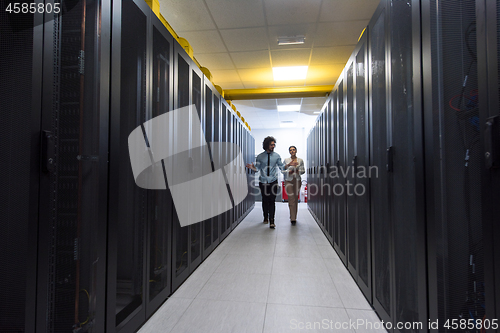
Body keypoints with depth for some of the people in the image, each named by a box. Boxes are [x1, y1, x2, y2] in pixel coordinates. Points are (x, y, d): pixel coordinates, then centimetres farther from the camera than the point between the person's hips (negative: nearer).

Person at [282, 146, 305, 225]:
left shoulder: (300, 160, 6)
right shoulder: (286, 160, 2)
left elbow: (303, 170, 9)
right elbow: (283, 171, 2)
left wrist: (299, 171, -11)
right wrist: (288, 172, -16)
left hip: (297, 180, 2)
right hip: (289, 181, -2)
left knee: (296, 199, 8)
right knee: (291, 199, -10)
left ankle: (293, 217, 22)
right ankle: (293, 219, -9)